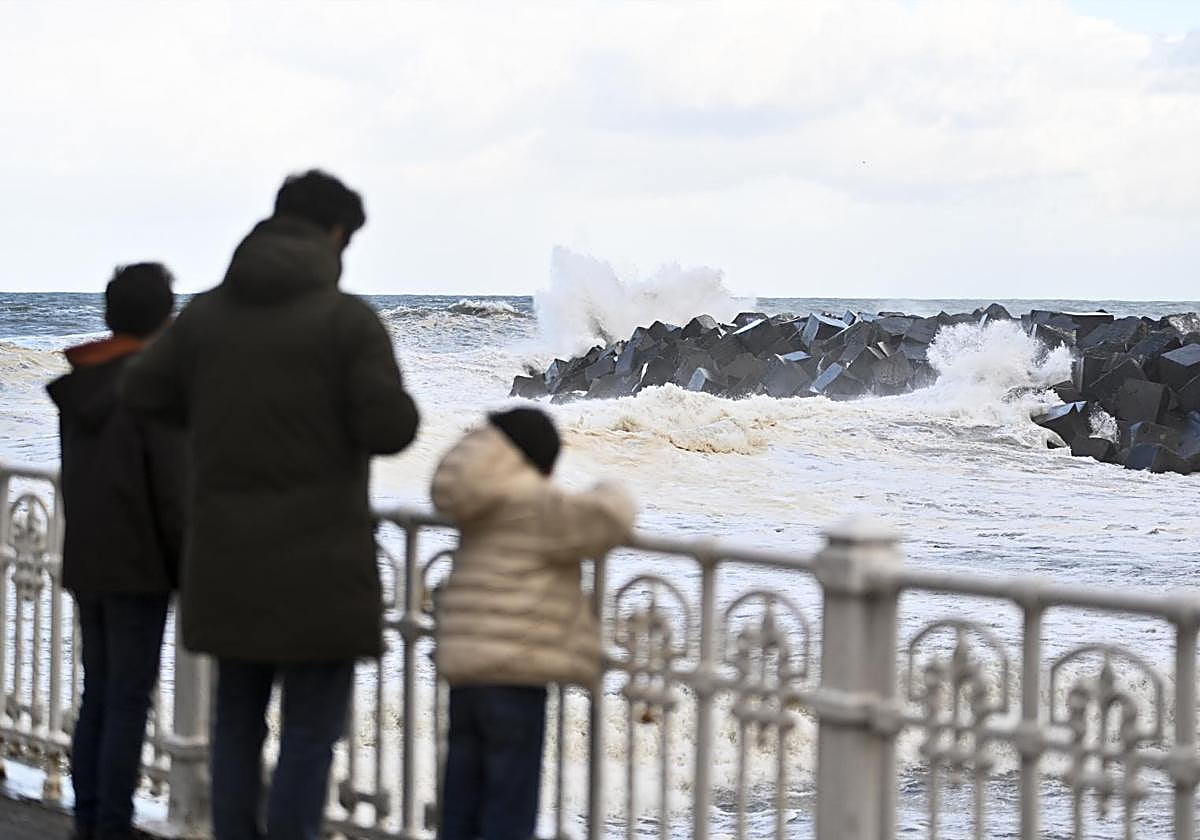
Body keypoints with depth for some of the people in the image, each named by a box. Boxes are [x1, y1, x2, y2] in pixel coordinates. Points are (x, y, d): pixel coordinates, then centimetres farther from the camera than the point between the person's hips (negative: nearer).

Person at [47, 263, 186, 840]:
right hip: (138, 569, -7)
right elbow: (172, 493, -16)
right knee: (129, 704, -2)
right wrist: (191, 577, -8)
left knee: (99, 695, 14)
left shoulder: (78, 384, 6)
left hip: (85, 565, 7)